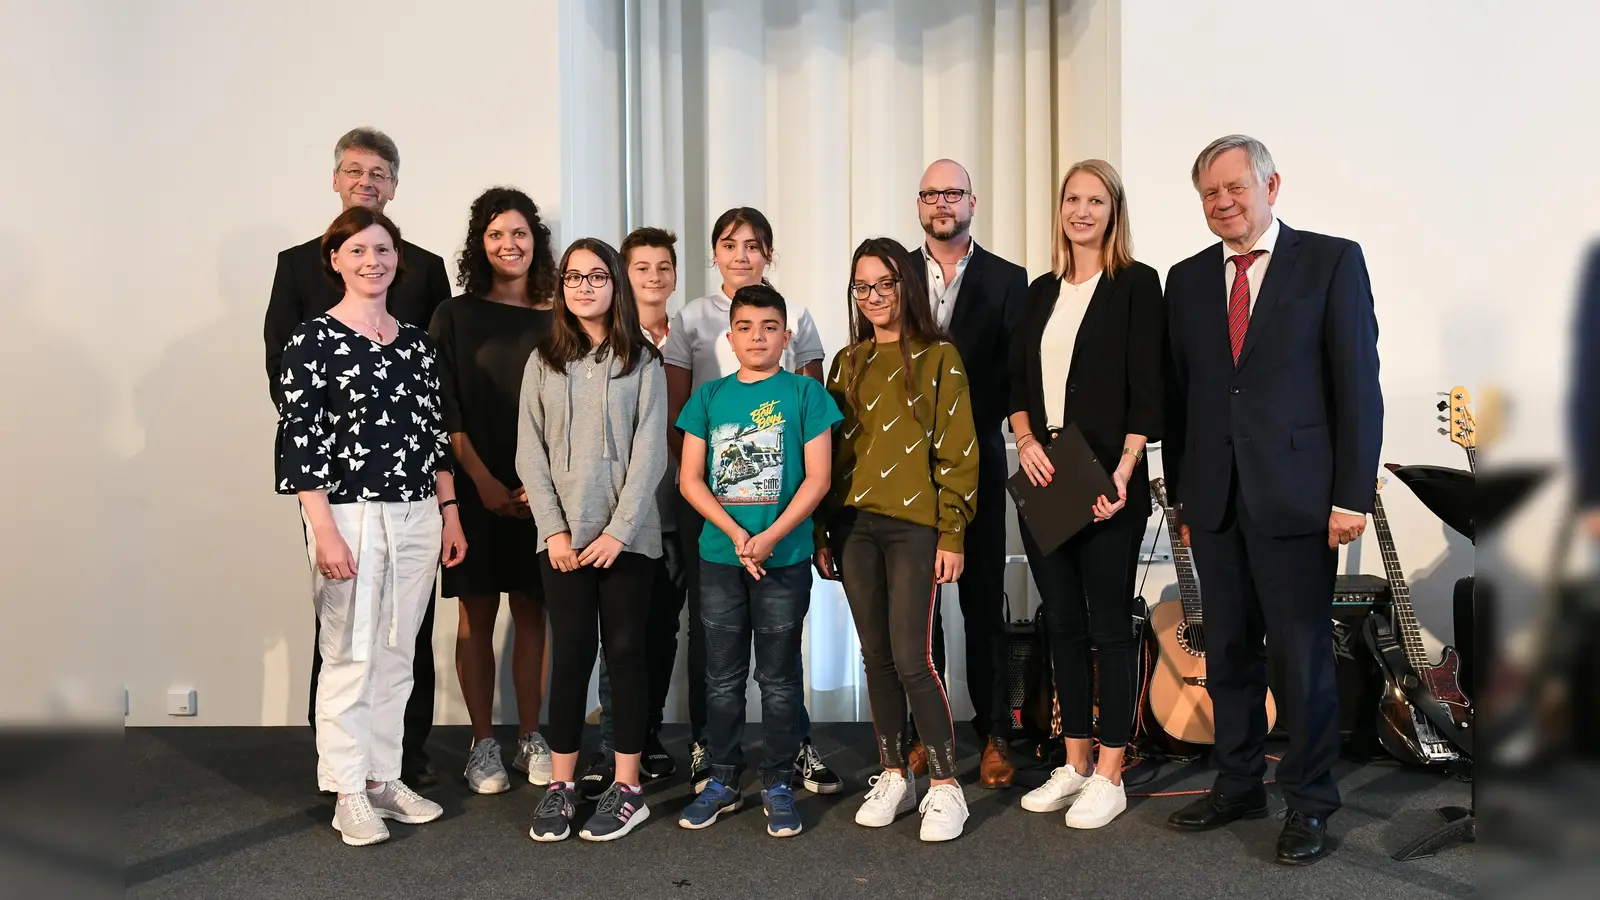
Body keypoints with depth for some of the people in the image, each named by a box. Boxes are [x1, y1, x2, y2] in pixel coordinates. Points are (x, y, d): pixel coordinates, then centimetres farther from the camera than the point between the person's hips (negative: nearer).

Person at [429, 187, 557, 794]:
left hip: (540, 489, 1)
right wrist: (484, 480, -10)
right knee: (476, 614, 4)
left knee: (530, 611, 6)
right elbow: (445, 409, -2)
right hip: (476, 488, -1)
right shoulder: (455, 316, 3)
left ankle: (530, 737, 17)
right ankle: (482, 744, 14)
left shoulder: (557, 318, 7)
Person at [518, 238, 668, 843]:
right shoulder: (543, 362, 9)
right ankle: (561, 785, 14)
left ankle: (627, 788, 12)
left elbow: (649, 453, -4)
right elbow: (530, 453, 4)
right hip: (563, 536, 2)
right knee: (569, 654, 3)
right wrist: (553, 529, -6)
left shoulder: (642, 362, 3)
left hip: (628, 536, -1)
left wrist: (618, 530, -11)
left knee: (625, 651, 4)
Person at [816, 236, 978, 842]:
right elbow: (829, 451, 14)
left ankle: (945, 787, 5)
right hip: (853, 524, 5)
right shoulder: (847, 362, 14)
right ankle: (893, 776, 22)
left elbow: (956, 450, -3)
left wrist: (951, 534, -8)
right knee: (876, 657, 10)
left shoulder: (938, 357, 1)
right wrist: (821, 532, 10)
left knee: (911, 659, -8)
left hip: (913, 524, -5)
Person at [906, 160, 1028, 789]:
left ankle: (994, 733, 15)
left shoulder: (1006, 279, 4)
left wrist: (968, 425, -15)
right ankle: (922, 732, 16)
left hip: (976, 460, -1)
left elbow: (1016, 372, -3)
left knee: (984, 601, 4)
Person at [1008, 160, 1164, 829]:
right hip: (1042, 479, 6)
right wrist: (1025, 439, -4)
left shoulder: (1137, 284, -2)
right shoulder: (1042, 291, 14)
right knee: (1061, 621, 11)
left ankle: (1109, 775, 12)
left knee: (1109, 624, 2)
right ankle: (1074, 763, 23)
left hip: (1106, 483, -6)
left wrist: (1123, 472, -17)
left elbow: (1146, 389, -8)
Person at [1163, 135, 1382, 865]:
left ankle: (1309, 804, 18)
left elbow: (1358, 383, -4)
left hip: (1295, 497, -4)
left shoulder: (1332, 261, 0)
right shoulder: (1187, 280, 12)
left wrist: (1353, 495, -9)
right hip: (1215, 499, 4)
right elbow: (1179, 394, 11)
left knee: (1302, 655, 3)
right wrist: (1181, 494, 8)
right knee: (1228, 652, 12)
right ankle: (1237, 785, 26)